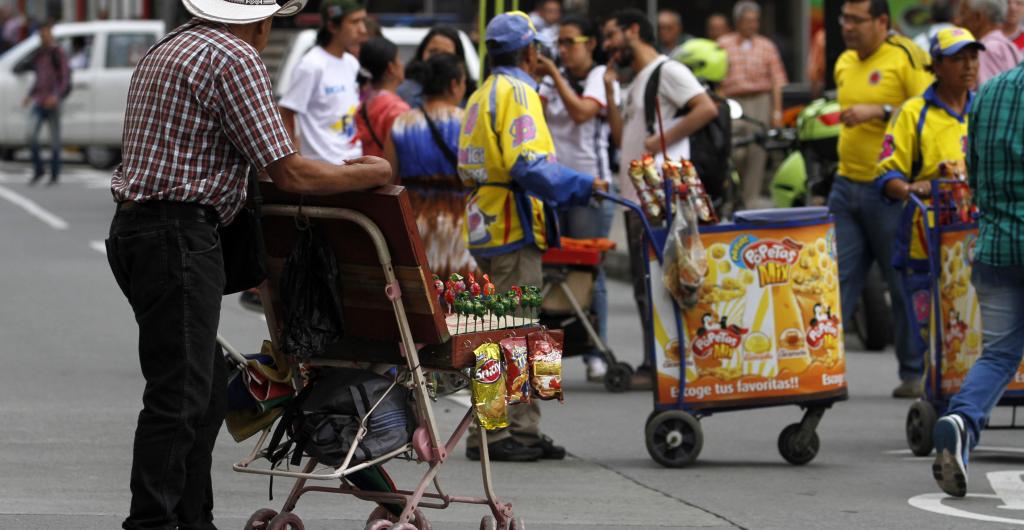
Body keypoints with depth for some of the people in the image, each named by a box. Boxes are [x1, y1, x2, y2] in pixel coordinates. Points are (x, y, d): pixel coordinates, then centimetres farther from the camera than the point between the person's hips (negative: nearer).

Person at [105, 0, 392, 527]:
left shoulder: (168, 49, 19)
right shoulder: (235, 58, -11)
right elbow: (290, 173, -13)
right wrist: (369, 174, 2)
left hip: (133, 227, 10)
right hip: (177, 239, -10)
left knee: (206, 388, 14)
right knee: (178, 398, -9)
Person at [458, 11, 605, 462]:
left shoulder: (482, 96, 19)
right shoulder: (517, 93, -12)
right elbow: (528, 165, -24)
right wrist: (583, 186, -22)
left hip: (487, 224, 10)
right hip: (513, 226, -10)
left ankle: (523, 430, 16)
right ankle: (489, 434, -9)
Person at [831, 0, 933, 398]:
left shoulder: (906, 57, -9)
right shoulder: (845, 63, 15)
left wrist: (880, 112, -25)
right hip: (847, 186, 7)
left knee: (906, 287, 3)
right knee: (834, 280, 0)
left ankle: (913, 374, 13)